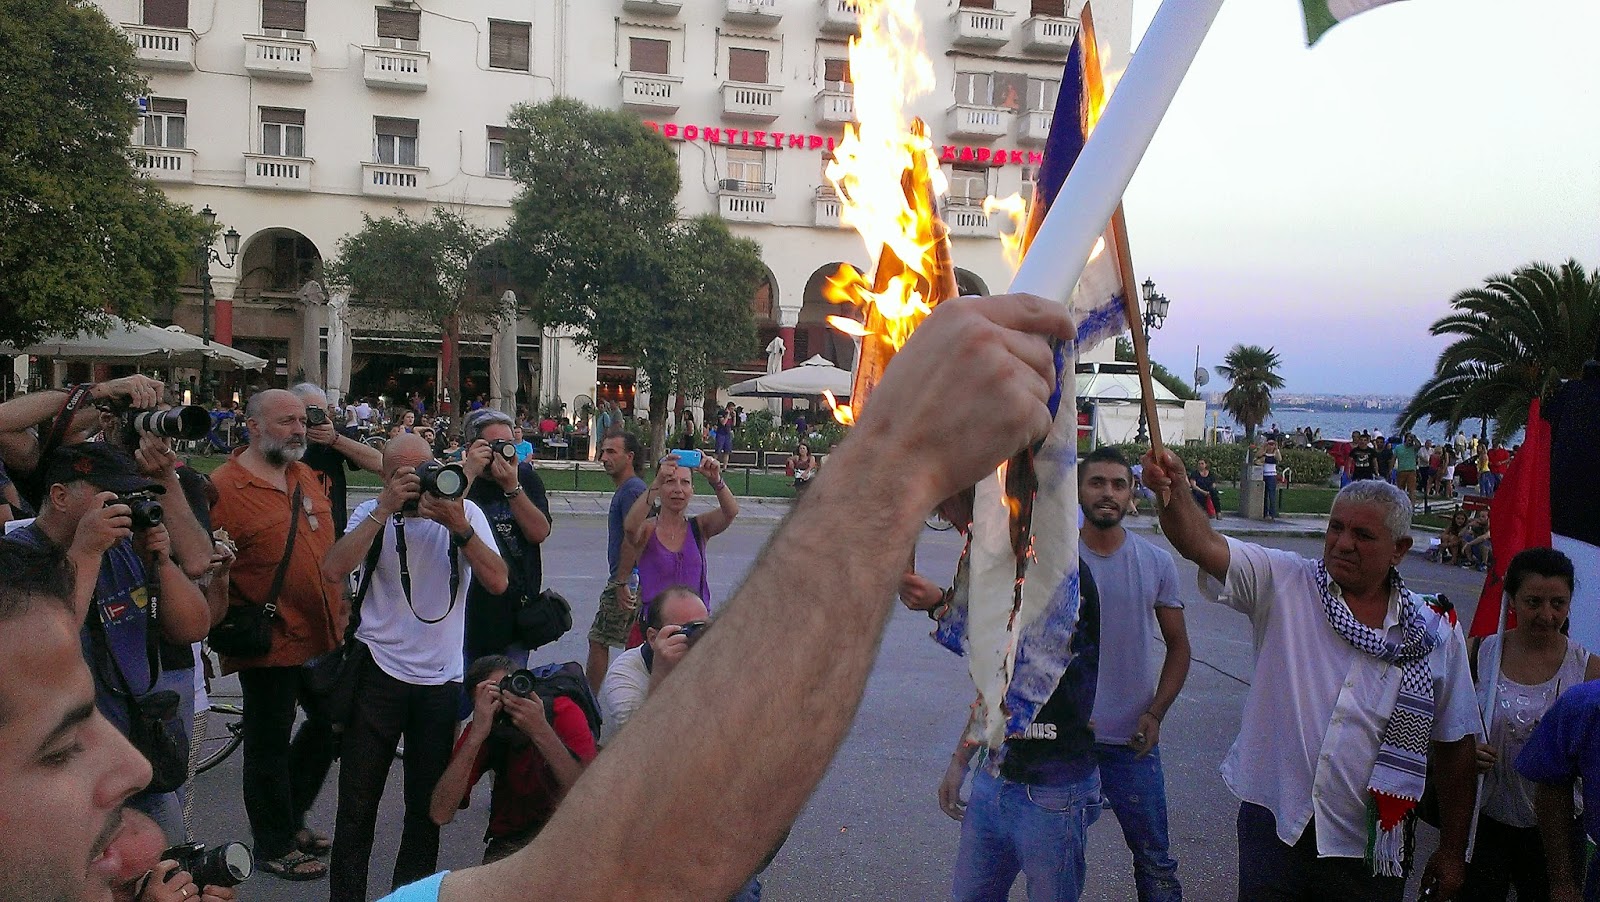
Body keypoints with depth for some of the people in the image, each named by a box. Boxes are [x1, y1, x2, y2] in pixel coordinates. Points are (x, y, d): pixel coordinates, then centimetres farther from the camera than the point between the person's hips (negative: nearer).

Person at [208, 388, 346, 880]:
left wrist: (339, 607, 18)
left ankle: (290, 818, 40)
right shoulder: (224, 486, -14)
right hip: (270, 644, -7)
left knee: (330, 726, 19)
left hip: (322, 634, 8)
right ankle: (274, 848, 26)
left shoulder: (306, 476, 9)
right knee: (270, 745, 8)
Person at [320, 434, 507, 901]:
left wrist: (459, 527, -22)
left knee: (428, 806, 12)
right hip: (379, 670, -1)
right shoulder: (372, 513, -1)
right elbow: (333, 570, -18)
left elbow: (498, 581, -11)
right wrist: (386, 508, -20)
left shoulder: (465, 513, -1)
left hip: (442, 678, 1)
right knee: (358, 804, 5)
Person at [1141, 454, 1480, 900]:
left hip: (1365, 848, 1)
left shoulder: (1437, 634, 0)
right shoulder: (1283, 584, -4)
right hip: (1275, 825, -1)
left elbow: (1454, 744, 6)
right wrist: (1172, 491, -40)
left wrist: (1452, 851, 9)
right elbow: (1201, 544, -19)